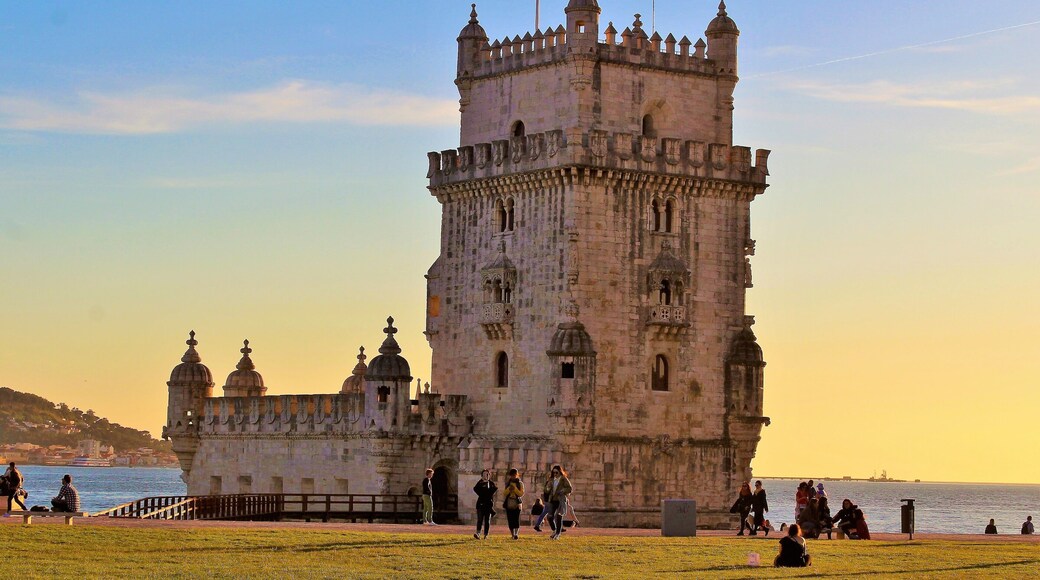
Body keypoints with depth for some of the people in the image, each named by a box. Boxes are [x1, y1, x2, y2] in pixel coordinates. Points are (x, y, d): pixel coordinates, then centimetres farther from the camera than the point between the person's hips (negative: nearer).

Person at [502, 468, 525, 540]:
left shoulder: (520, 483, 4)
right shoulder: (508, 483, 13)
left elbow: (521, 494, -3)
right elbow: (504, 493, 7)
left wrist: (515, 489, -15)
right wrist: (509, 489, -11)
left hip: (517, 504, -3)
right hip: (509, 504, 3)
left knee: (516, 519, -18)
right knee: (510, 520, 2)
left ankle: (516, 533, -26)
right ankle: (513, 535, 11)